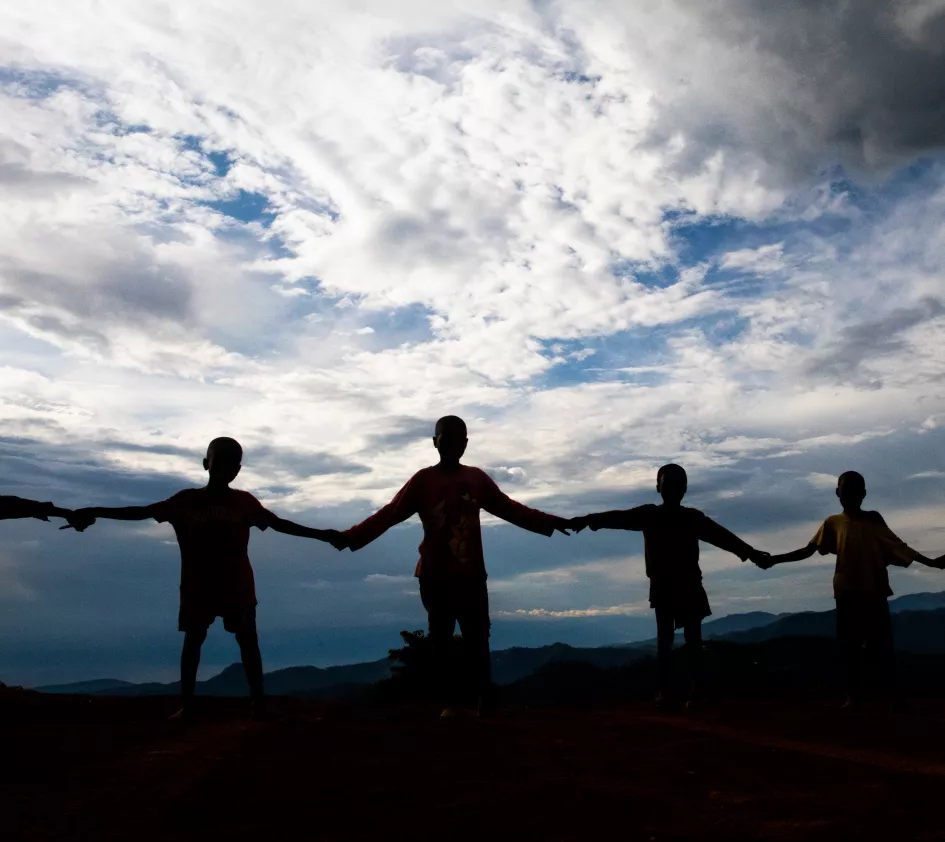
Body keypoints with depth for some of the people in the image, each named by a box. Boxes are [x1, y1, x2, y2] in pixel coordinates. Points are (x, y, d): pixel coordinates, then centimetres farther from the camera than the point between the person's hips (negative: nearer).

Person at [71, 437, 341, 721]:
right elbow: (143, 512, -1)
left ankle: (259, 703, 3)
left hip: (237, 586, 0)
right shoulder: (187, 500, -1)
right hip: (198, 586, 0)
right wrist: (96, 512, -8)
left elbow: (279, 524, 5)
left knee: (247, 640, 0)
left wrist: (320, 535, 3)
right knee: (193, 639, 3)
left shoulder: (244, 502, 1)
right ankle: (186, 706, 10)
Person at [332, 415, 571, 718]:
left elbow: (512, 509, 10)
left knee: (477, 642, 1)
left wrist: (552, 522, 6)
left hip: (471, 576, 2)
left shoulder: (477, 478, 5)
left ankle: (486, 703, 8)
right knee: (440, 642, 4)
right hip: (435, 577, -1)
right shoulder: (422, 480, -3)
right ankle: (449, 702, 13)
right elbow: (389, 514, -10)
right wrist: (350, 536, -21)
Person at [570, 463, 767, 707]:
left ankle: (696, 690, 1)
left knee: (692, 637, 0)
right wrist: (590, 519, -30)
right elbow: (618, 517, -13)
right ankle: (664, 690, -1)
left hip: (689, 585, 1)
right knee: (664, 637, 0)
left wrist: (748, 551, -18)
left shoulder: (694, 518, 5)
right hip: (662, 585, -1)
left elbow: (722, 535, -4)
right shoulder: (649, 514, 1)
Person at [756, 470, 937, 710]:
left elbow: (897, 546, 10)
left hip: (874, 591, 0)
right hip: (847, 593, 1)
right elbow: (809, 550, 5)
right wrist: (774, 559, -3)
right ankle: (853, 696, 8)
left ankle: (894, 695, 6)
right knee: (850, 646, 3)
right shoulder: (833, 523, 7)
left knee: (883, 644, 0)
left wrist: (929, 561, 1)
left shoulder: (874, 519, 7)